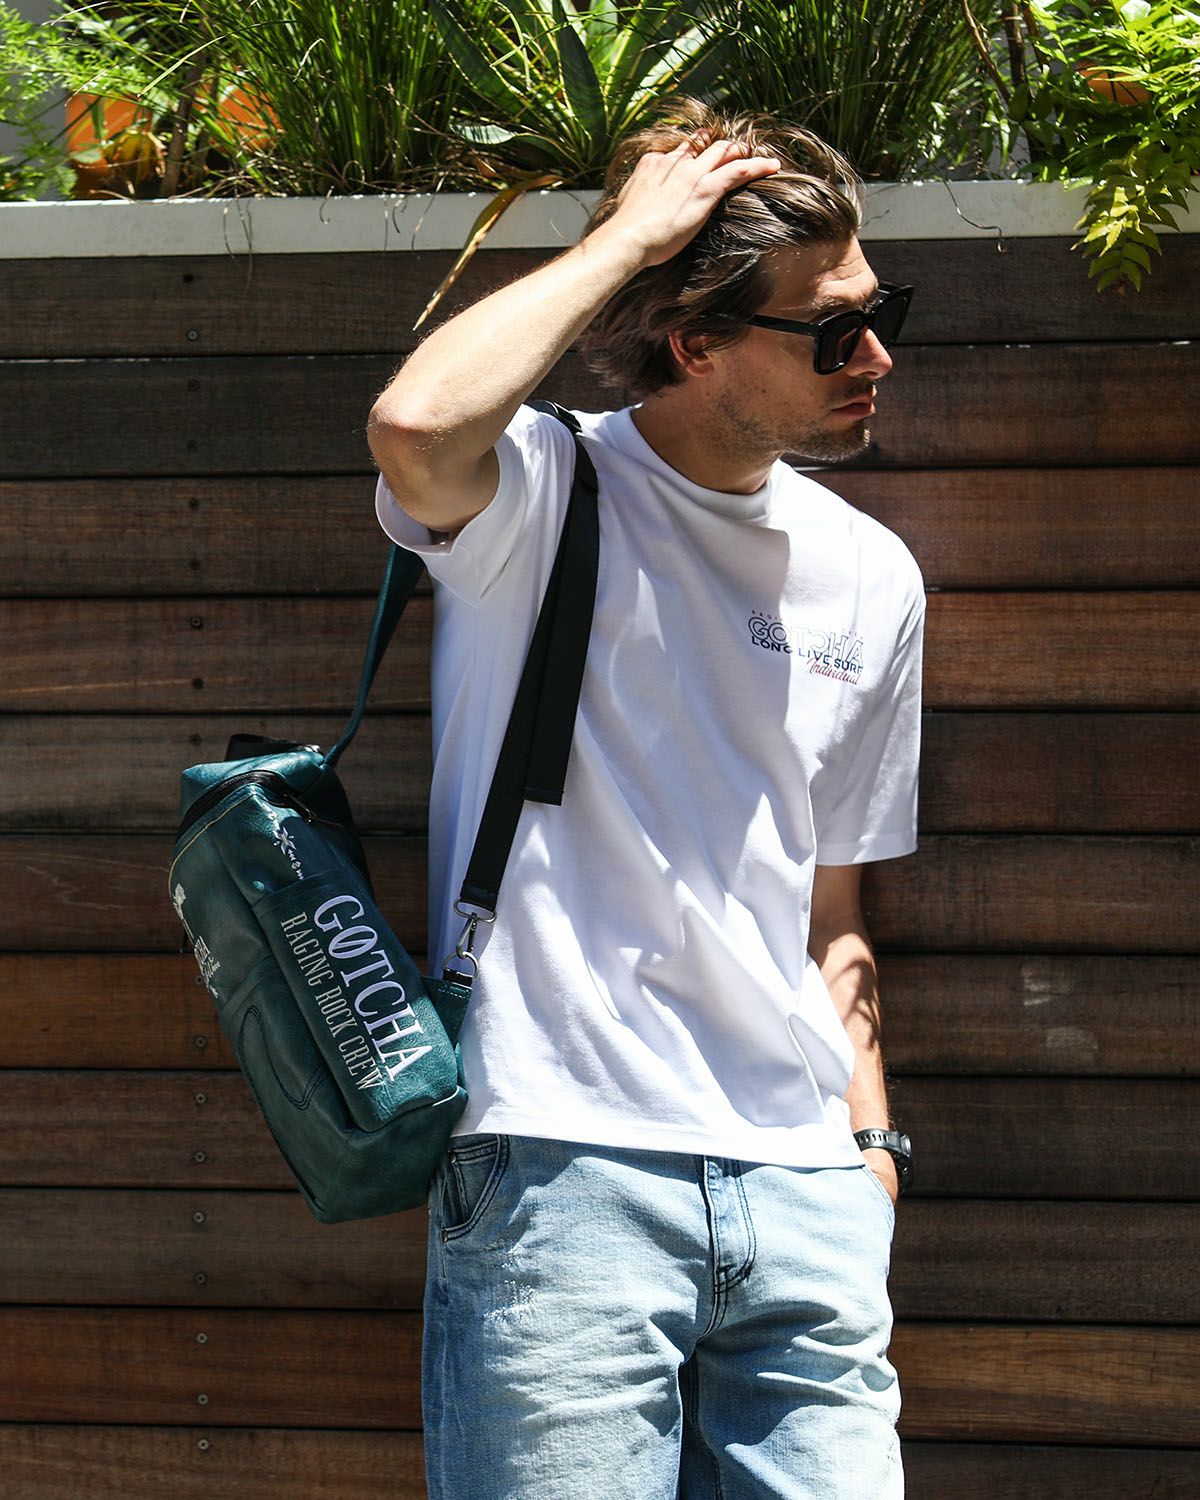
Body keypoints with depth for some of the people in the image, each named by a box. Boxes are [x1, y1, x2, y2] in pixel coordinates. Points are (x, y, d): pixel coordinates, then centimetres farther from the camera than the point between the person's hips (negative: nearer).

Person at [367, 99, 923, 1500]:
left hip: (800, 1189, 5)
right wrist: (626, 236, -14)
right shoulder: (544, 494, -1)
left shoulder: (872, 580, 15)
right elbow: (416, 425, -27)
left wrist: (870, 1144, 11)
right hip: (562, 1172, -5)